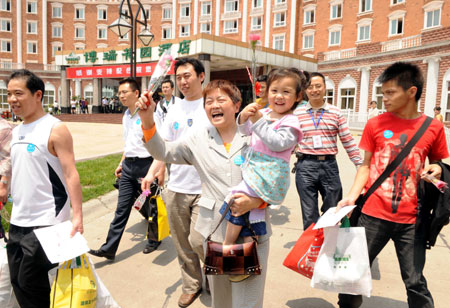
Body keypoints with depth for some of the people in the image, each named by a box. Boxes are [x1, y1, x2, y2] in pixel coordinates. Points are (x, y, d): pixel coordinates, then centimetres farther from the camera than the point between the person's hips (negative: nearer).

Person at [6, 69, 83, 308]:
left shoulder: (55, 129, -12)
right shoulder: (15, 132, 10)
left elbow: (70, 174, -18)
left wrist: (77, 215, -24)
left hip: (45, 223, -7)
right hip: (17, 222, 8)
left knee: (31, 284, 3)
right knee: (18, 282, 16)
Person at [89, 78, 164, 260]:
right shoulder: (126, 116, 13)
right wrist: (122, 163, 20)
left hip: (145, 164, -7)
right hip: (128, 166, 7)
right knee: (122, 208, 8)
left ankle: (154, 241, 30)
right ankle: (109, 248, 12)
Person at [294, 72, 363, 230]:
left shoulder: (336, 112, 5)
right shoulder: (297, 113, 4)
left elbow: (348, 141, 5)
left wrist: (361, 166, 2)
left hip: (329, 165, 1)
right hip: (305, 166, -1)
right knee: (309, 216, 8)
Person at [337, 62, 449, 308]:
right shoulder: (375, 125, 0)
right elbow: (366, 166, 4)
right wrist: (351, 196, -8)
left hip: (411, 220, 0)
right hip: (373, 214, 0)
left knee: (415, 282, 8)